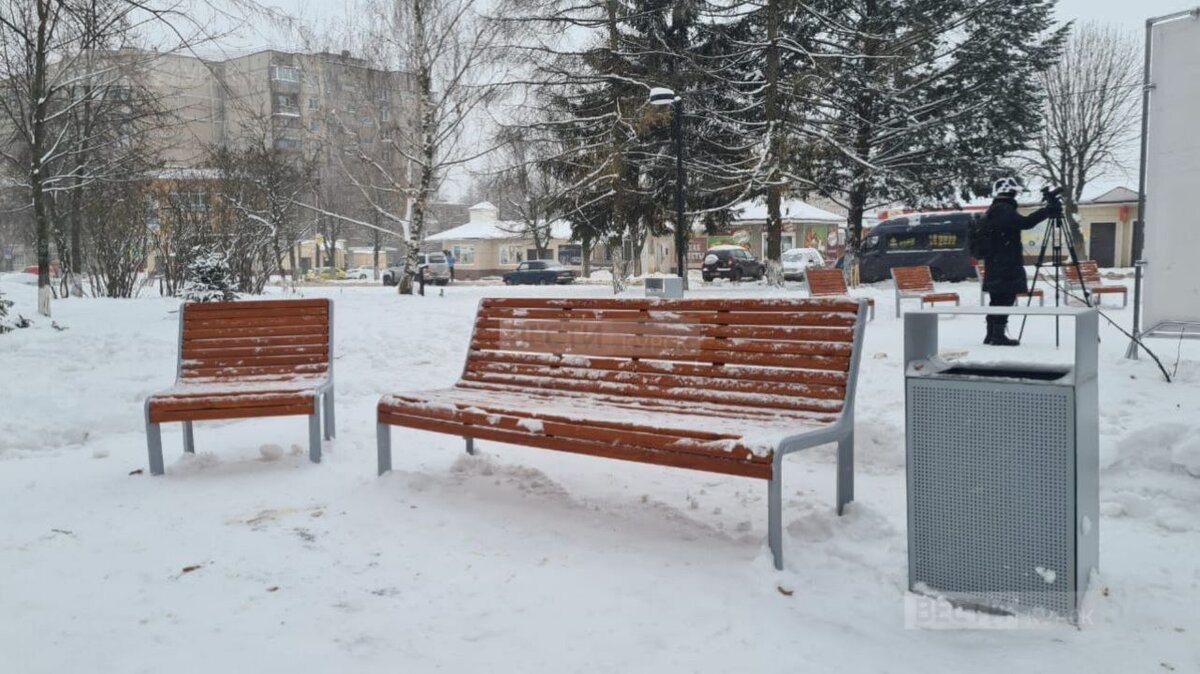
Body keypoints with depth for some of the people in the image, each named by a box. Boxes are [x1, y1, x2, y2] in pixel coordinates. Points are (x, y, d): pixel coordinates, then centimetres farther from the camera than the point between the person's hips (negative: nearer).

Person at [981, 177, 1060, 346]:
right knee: (1005, 298, -9)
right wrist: (1047, 211, -22)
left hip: (995, 265, 10)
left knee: (997, 299, 12)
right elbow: (1025, 222, -25)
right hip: (1005, 266, -10)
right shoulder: (1004, 210, -13)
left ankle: (991, 335, 15)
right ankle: (998, 335, -10)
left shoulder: (994, 210, 19)